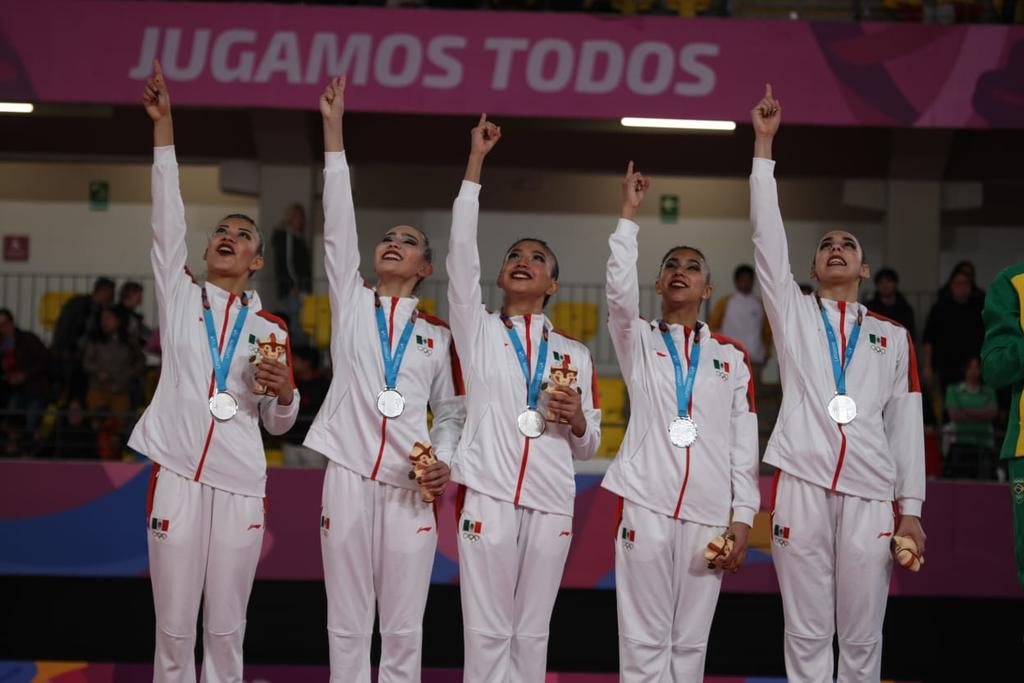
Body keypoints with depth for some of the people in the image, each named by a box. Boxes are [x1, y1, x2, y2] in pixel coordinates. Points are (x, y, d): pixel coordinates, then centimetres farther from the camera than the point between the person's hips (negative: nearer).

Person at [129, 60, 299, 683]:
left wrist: (285, 393, -10)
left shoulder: (270, 328, 10)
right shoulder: (180, 297, 9)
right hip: (178, 475, -1)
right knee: (174, 628, 0)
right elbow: (167, 220, -3)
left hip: (241, 484, 1)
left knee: (226, 630, 3)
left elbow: (278, 424, 14)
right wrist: (164, 128, -11)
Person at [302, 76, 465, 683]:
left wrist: (445, 463, -6)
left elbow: (452, 412, 15)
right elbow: (338, 227, -1)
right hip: (349, 476, 0)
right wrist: (334, 133, -7)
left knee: (404, 629, 1)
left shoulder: (438, 333, 10)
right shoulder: (352, 304, 9)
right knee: (348, 624, 2)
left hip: (411, 488, 0)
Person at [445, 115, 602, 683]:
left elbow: (587, 448, 16)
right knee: (487, 634, -4)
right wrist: (475, 163, -6)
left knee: (532, 634, 4)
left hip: (551, 503, 2)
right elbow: (460, 251, -3)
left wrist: (578, 421, -8)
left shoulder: (575, 355, 14)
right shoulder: (478, 330, 9)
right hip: (488, 497, -2)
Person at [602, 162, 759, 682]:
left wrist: (743, 517, 1)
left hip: (709, 513, 1)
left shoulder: (731, 356, 12)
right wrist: (628, 215, -12)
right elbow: (620, 293, -12)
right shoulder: (639, 342, 10)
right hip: (645, 506, -1)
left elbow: (744, 443, 9)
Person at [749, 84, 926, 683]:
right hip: (802, 484, -1)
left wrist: (910, 508, 5)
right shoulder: (793, 313, 14)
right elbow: (768, 238, 5)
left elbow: (906, 425, 12)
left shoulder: (893, 337, 15)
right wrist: (764, 145, 0)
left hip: (870, 492, 1)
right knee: (806, 634, 1)